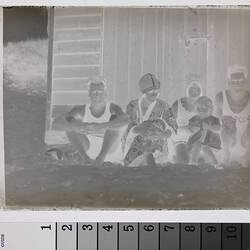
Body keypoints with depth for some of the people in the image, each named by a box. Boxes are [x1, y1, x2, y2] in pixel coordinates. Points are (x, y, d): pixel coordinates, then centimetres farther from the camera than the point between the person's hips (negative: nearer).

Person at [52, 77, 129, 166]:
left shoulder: (112, 108, -15)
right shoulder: (82, 110, -10)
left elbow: (125, 120, -40)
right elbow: (56, 123, -22)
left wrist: (100, 127, -51)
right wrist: (77, 127, -42)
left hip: (108, 149, -2)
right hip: (87, 149, 2)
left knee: (114, 118, -26)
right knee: (69, 121, -18)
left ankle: (100, 158, -31)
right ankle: (85, 157, -26)